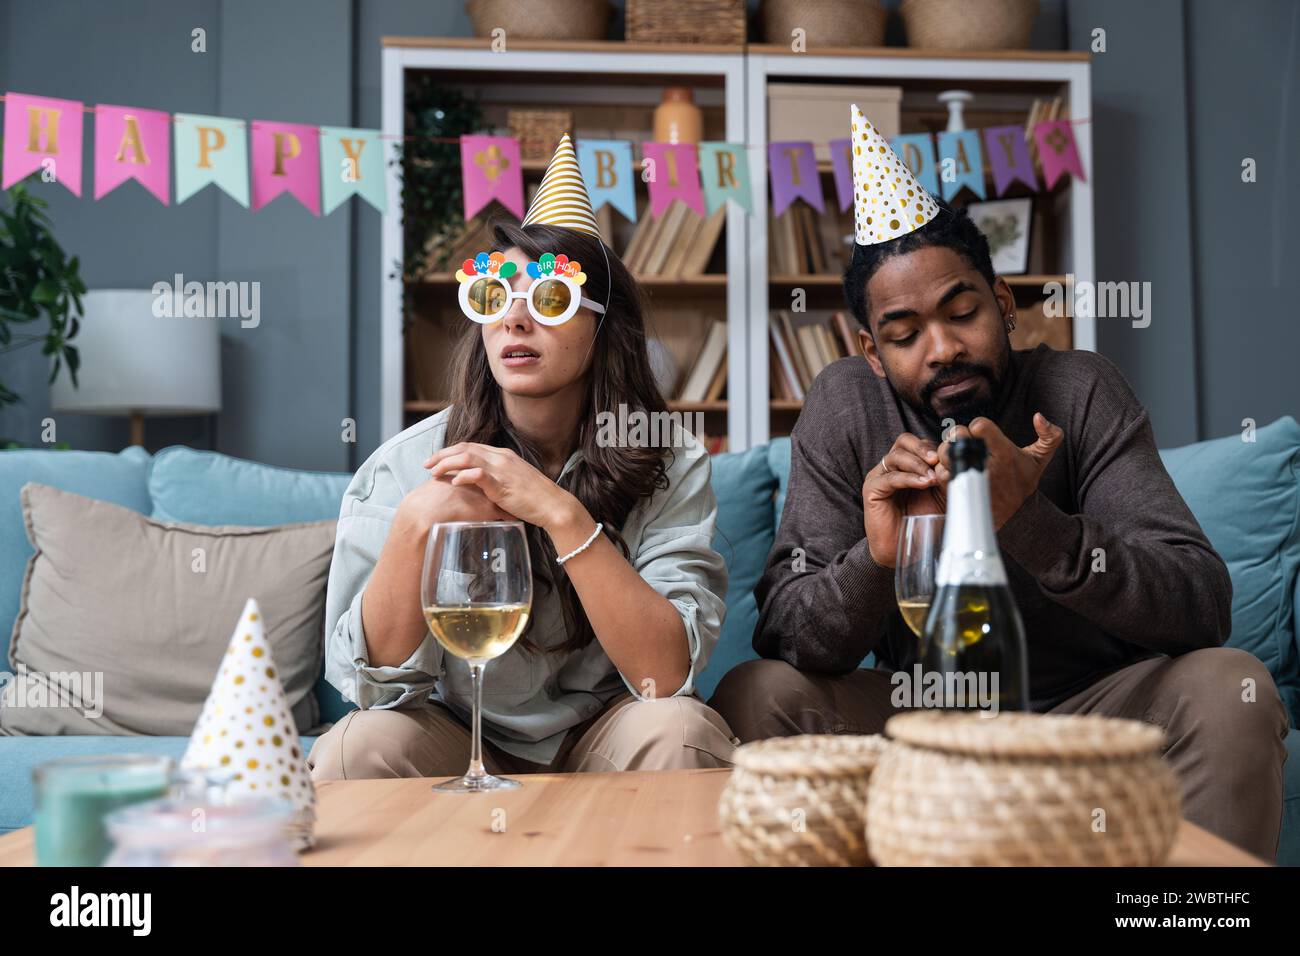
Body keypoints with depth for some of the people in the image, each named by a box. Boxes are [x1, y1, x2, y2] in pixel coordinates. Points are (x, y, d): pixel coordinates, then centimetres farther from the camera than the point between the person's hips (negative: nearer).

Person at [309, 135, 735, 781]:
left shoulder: (670, 465, -12)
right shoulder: (406, 465, -12)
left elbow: (668, 673, -24)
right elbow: (370, 681, -15)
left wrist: (562, 513, -33)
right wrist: (415, 527, -31)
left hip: (600, 743, 0)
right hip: (455, 742, 0)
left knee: (678, 730, -31)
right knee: (360, 746, -29)